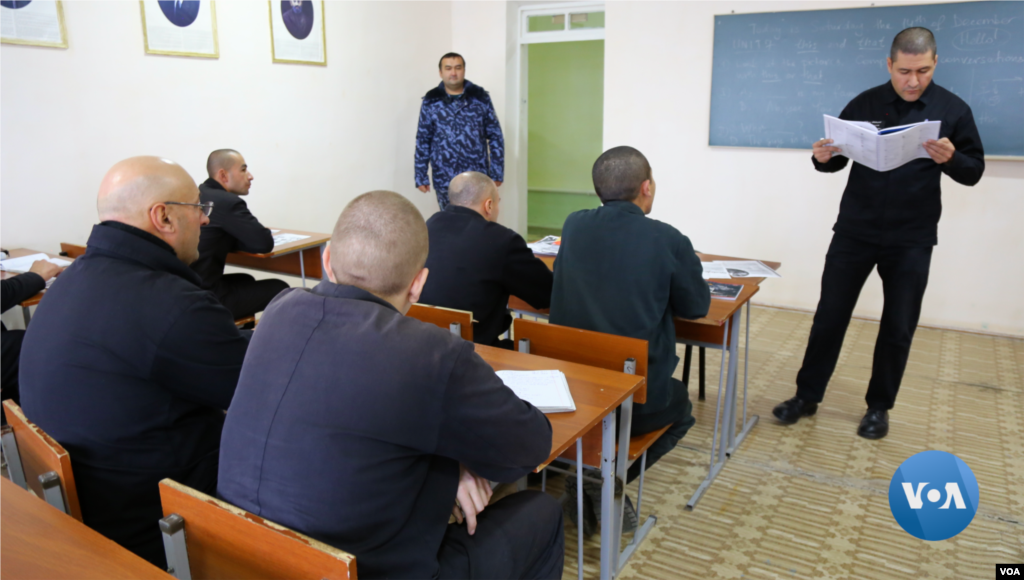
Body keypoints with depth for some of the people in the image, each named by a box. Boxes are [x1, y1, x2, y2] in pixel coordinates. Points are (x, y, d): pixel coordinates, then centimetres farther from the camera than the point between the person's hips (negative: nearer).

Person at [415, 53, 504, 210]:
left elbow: (495, 136, 3)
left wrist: (496, 173, -1)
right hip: (445, 180, 0)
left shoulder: (481, 98, 4)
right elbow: (423, 141, 5)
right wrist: (421, 176, 1)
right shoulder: (431, 102, 4)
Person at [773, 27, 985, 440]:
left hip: (911, 240, 0)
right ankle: (807, 396, 16)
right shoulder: (864, 104, 0)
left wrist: (950, 160, -21)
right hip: (854, 232, 0)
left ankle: (879, 407, 23)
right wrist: (823, 158, -18)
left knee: (898, 328, 7)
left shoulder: (953, 110, -1)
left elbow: (974, 171, 1)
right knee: (829, 316, 3)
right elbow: (837, 159, 5)